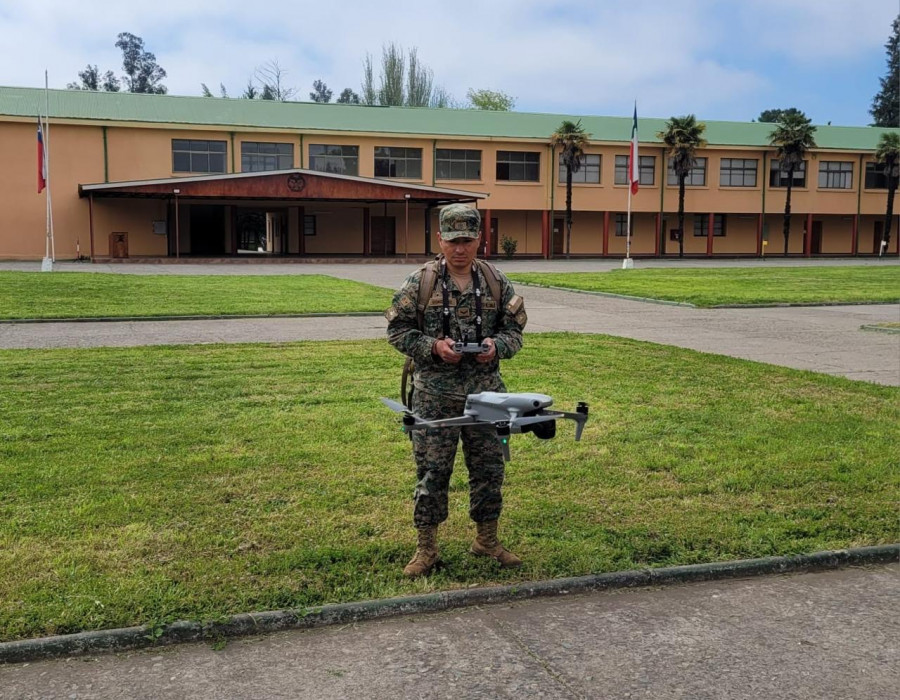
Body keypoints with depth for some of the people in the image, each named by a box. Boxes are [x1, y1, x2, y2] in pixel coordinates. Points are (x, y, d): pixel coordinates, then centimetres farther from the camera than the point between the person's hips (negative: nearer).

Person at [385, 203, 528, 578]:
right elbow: (398, 329, -1)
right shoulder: (419, 283, -4)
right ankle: (426, 547, 16)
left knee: (488, 468, 11)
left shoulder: (496, 282, 4)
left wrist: (497, 346, -12)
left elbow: (514, 329, 10)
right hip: (434, 395, -3)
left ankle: (487, 539, 28)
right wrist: (434, 347, -16)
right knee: (431, 470, 3)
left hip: (485, 392, 3)